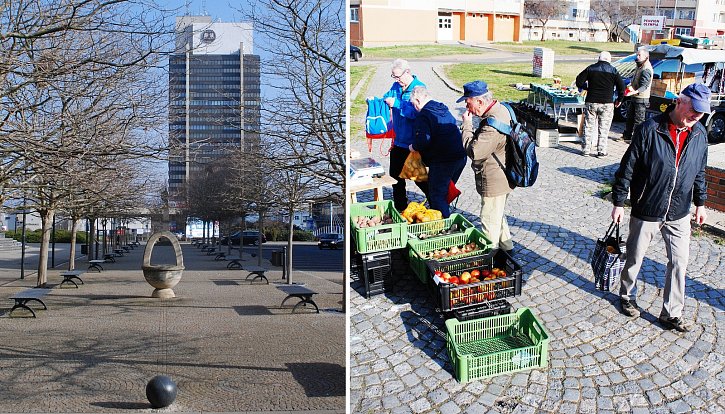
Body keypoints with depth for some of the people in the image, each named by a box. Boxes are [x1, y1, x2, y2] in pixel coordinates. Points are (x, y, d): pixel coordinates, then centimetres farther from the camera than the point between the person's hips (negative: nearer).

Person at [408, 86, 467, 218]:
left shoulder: (423, 116, -14)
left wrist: (413, 147, -6)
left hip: (442, 161, -9)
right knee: (445, 191, 22)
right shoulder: (444, 109, 13)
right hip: (460, 157, 9)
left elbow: (423, 140, -27)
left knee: (436, 195, 3)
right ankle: (446, 216, 31)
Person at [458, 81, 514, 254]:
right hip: (501, 179, 11)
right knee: (497, 216, 27)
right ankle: (506, 246, 43)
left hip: (494, 183, -11)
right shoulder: (500, 109, 4)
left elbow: (474, 151, -29)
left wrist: (467, 124, -21)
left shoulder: (494, 122, -30)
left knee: (490, 221, 2)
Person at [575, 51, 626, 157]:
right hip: (607, 104, -1)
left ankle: (586, 150, 9)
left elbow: (579, 82, 2)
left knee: (588, 127, 8)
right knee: (603, 128, 4)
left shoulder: (590, 68, 3)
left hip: (591, 102, 1)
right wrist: (619, 99, 11)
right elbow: (621, 86, -3)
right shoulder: (613, 70, -1)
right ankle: (601, 151, 3)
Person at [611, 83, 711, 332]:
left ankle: (672, 313, 18)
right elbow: (627, 168, -11)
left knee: (679, 261, 6)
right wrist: (618, 202, -9)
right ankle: (627, 296, 36)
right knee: (635, 258, 12)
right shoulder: (649, 130, -17)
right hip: (646, 211, -4)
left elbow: (699, 172, 14)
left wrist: (700, 203, 18)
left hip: (679, 214, 4)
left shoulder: (700, 135, 0)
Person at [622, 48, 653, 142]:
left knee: (638, 120, -6)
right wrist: (630, 86, 9)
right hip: (634, 98, 11)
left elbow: (644, 86, -28)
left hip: (641, 99, -11)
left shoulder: (646, 70, -19)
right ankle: (627, 135, 32)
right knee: (630, 117, 20)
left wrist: (634, 92, -43)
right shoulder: (639, 67, 14)